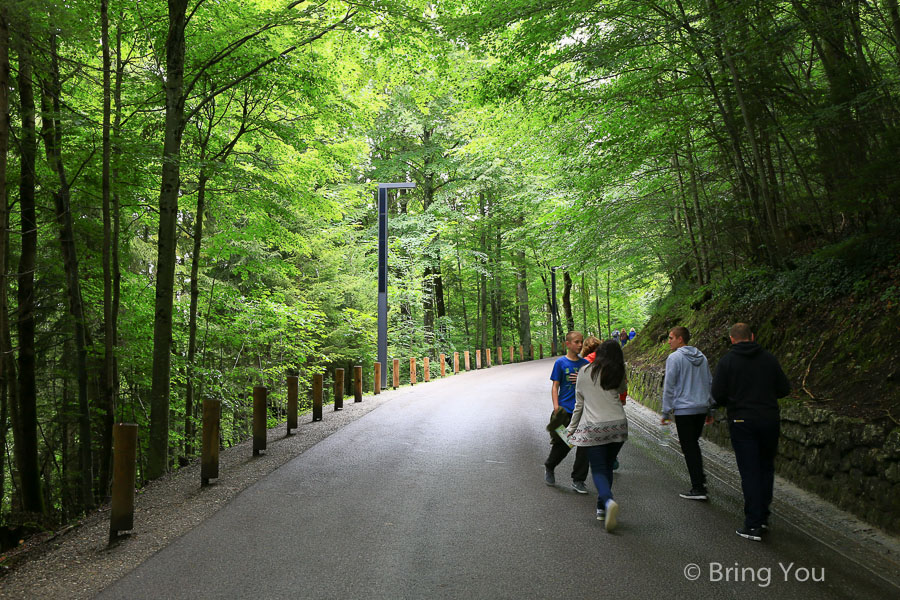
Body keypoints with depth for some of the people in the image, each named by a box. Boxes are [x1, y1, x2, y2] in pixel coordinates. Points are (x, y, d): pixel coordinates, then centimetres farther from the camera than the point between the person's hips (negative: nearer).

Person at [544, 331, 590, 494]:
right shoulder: (560, 363, -3)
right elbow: (555, 387, -3)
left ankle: (578, 481, 15)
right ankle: (549, 467, 34)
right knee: (563, 445, 5)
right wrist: (556, 408, -12)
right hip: (565, 410, -3)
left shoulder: (585, 363, 6)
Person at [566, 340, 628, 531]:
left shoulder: (584, 372, 3)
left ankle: (608, 501, -27)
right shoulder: (619, 374, 4)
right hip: (618, 425, 2)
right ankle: (601, 508, 19)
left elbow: (579, 403, 9)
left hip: (594, 426, -2)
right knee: (607, 466, 16)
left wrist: (572, 427, 19)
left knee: (598, 469, -1)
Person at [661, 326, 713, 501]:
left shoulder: (675, 358, -9)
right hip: (702, 408, 7)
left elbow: (669, 387, -10)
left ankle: (698, 488, -3)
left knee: (689, 447, -3)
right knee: (694, 443, 22)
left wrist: (666, 412, -5)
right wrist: (710, 409, 23)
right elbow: (710, 383, 17)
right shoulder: (701, 357, 13)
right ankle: (700, 477, 24)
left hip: (684, 409, -7)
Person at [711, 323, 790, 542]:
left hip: (742, 423, -3)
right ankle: (763, 517, 24)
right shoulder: (769, 358, 3)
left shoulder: (727, 361, -6)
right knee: (766, 468, 17)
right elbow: (784, 389, 6)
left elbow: (717, 395, -8)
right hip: (770, 420, 3)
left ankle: (753, 525, -1)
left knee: (749, 472, -1)